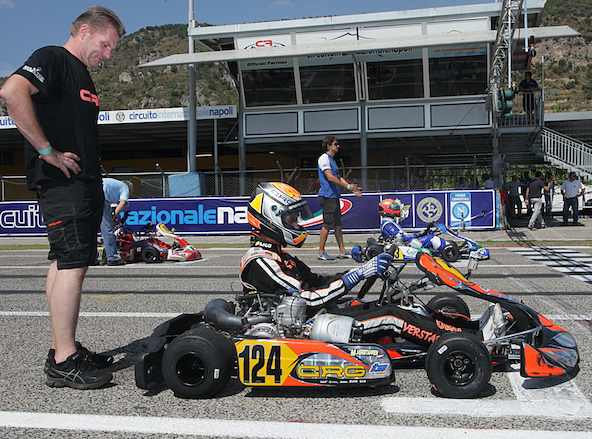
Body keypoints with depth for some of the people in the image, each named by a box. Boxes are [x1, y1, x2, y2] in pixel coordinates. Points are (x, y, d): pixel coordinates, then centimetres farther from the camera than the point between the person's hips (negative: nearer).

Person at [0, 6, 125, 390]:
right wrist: (48, 151, -20)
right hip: (61, 182, -10)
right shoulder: (52, 59, -5)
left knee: (66, 264, 10)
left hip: (84, 183, 10)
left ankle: (65, 349, 17)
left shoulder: (82, 75, 26)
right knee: (72, 263, -13)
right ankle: (64, 362, -8)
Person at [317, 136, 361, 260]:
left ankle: (342, 251, 14)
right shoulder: (324, 158, -9)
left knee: (338, 224, 10)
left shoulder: (332, 160, 21)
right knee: (327, 224, -7)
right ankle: (321, 252, 0)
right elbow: (330, 177, -18)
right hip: (327, 196, -10)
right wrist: (347, 186, -16)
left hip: (335, 196, 10)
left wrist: (352, 187, 12)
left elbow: (338, 177, 23)